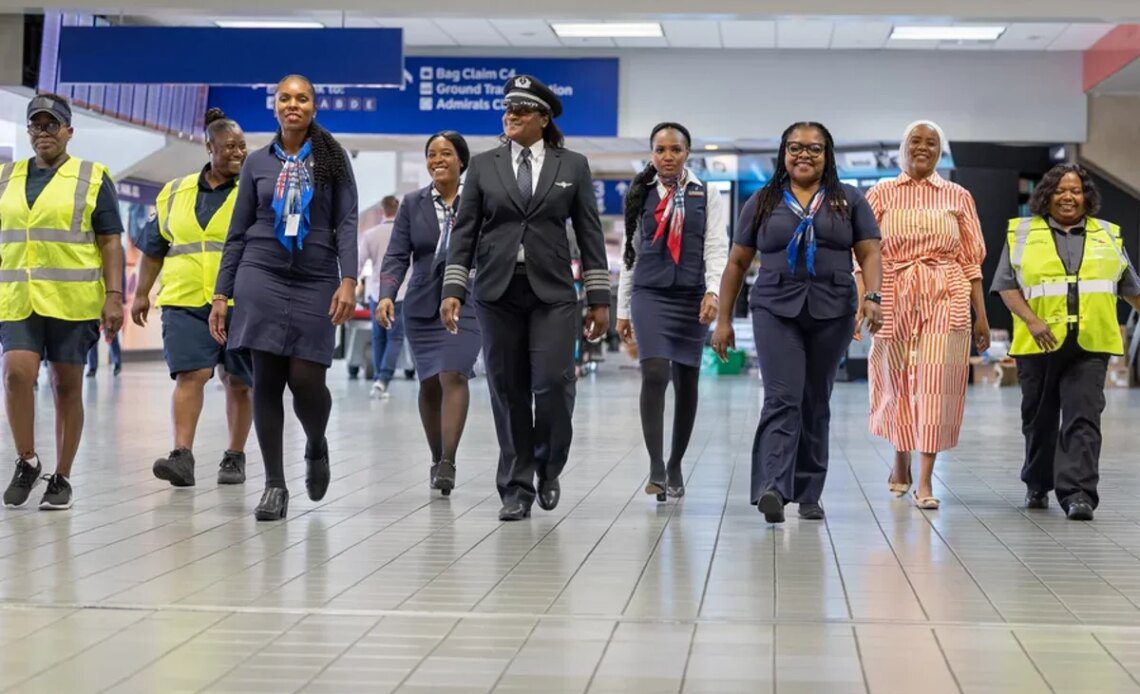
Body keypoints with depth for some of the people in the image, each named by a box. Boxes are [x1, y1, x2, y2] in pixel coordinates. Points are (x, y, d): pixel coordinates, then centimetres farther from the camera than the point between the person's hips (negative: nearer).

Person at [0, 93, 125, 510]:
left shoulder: (93, 179, 5)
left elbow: (110, 242, 1)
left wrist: (114, 297, -7)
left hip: (72, 301, -2)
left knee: (67, 386, 3)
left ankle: (61, 478, 12)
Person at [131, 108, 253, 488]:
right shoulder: (175, 194, 13)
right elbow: (154, 248, 20)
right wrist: (142, 294, 18)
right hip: (186, 302, 2)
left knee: (237, 382, 6)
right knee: (190, 374, -12)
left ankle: (235, 456, 19)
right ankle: (183, 456, -16)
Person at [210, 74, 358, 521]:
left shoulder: (332, 157, 5)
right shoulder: (258, 162, 9)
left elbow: (346, 223, -1)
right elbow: (238, 232, 11)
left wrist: (348, 280, -14)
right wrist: (221, 294, 6)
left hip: (316, 281, -1)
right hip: (261, 277, 1)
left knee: (306, 380, -7)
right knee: (266, 380, -3)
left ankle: (316, 447, 26)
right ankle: (274, 484, 5)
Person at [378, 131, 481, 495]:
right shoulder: (413, 203, 5)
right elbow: (397, 256, 1)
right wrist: (387, 295, -15)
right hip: (423, 305, 3)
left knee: (453, 375, -16)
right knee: (429, 383, 7)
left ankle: (448, 463, -17)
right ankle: (436, 459, 21)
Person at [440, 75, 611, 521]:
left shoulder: (572, 166, 7)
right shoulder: (483, 166, 8)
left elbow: (590, 234, 6)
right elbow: (464, 231, 6)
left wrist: (599, 299, 1)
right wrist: (453, 290, -4)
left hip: (552, 291, -1)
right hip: (498, 291, 1)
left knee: (553, 383, -12)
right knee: (508, 391, 2)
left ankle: (548, 468, 14)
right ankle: (516, 488, 11)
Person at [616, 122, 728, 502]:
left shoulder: (707, 196, 7)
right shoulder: (640, 196, 10)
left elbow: (717, 248, -2)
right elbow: (630, 253, 13)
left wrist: (713, 291, -18)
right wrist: (623, 309, 12)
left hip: (691, 296, 0)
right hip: (650, 294, 0)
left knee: (686, 381, 6)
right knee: (654, 374, -18)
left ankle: (675, 466, 19)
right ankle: (656, 467, -17)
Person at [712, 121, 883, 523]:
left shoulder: (849, 201, 10)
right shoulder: (762, 202, 10)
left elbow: (869, 253, 5)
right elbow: (738, 263, 11)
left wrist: (872, 297, -13)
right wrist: (724, 319, 7)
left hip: (832, 313, 1)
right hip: (776, 311, -1)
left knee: (816, 404, 7)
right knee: (782, 399, -15)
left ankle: (809, 494, 15)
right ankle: (771, 488, -23)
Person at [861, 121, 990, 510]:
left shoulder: (958, 197, 9)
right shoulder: (880, 195, 7)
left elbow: (971, 261, 7)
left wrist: (982, 315, 3)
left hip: (946, 301, 0)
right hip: (894, 300, 0)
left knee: (936, 385, -7)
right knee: (897, 381, 8)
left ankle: (925, 481, -4)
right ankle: (901, 461, 32)